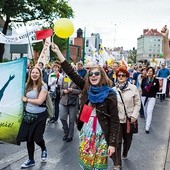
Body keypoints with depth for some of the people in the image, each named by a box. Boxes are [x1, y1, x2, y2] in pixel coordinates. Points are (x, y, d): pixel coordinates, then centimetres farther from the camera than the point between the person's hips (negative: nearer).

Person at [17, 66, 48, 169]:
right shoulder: (28, 85, 5)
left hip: (39, 115, -5)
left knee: (37, 138, 1)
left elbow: (39, 101, -20)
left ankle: (44, 149, 37)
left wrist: (26, 99, -11)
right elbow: (23, 98, 17)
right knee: (28, 138, 7)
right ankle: (31, 160, 25)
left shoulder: (43, 86, -11)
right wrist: (24, 100, -3)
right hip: (28, 114, 5)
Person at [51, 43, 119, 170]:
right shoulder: (86, 89, 1)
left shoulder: (110, 96, -12)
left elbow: (114, 121, -12)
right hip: (86, 135, 5)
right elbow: (71, 72, -1)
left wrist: (112, 143, -15)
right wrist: (58, 52, -5)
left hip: (101, 137, -5)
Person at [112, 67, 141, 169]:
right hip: (117, 119, 0)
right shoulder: (114, 90, -1)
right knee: (117, 142, -3)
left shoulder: (133, 88, -6)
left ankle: (125, 154, 48)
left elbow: (137, 104, -2)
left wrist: (134, 116, -11)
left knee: (128, 139, 19)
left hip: (129, 119, 0)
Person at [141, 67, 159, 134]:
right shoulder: (144, 79, -1)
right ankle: (147, 122, 39)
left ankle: (147, 127, -11)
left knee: (149, 112, -11)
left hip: (152, 97, -3)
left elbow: (157, 89, 4)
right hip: (144, 96, 3)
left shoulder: (156, 80, -6)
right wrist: (144, 91, -1)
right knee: (145, 111, 15)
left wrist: (153, 93, -7)